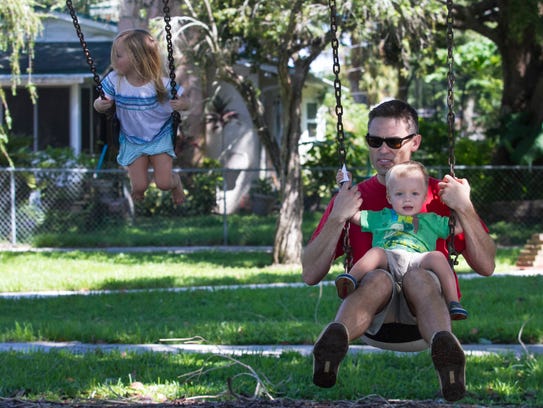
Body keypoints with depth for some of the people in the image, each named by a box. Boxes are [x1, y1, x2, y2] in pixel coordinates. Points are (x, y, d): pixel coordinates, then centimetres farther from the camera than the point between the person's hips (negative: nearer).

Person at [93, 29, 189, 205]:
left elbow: (182, 102, -10)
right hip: (132, 141, 2)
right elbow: (103, 103, -7)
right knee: (139, 187, -6)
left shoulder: (161, 84, -21)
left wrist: (182, 105, -34)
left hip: (160, 138, -2)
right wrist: (99, 105, -31)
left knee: (163, 183, -9)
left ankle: (176, 180, 30)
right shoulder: (114, 81, -16)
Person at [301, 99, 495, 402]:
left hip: (429, 301, -1)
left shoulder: (440, 196, 15)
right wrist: (337, 219, -4)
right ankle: (336, 338, -63)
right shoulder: (353, 199, 16)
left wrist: (464, 209, -4)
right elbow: (311, 275, 8)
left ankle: (444, 346, -64)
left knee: (418, 276, -34)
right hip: (374, 319, 1)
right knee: (379, 279, -33)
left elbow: (486, 267, 8)